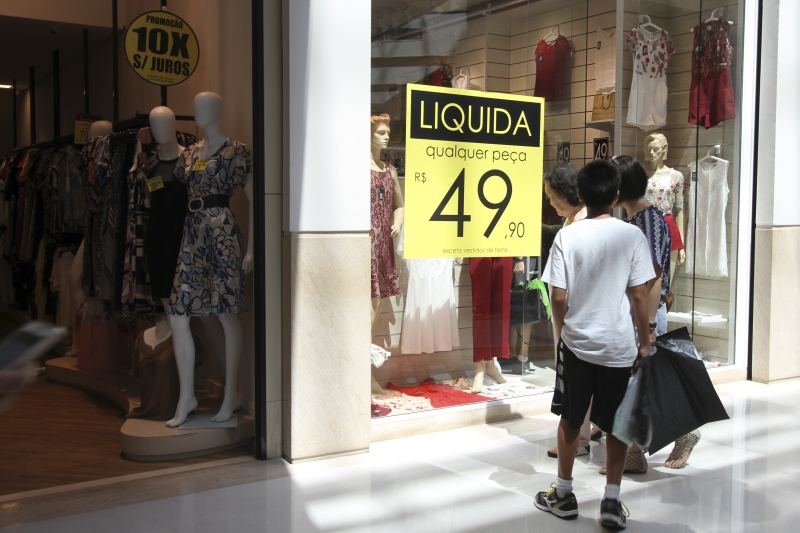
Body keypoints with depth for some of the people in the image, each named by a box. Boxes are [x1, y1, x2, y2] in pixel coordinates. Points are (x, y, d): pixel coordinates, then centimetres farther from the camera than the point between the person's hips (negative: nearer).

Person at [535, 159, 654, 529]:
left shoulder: (567, 236, -7)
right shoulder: (632, 235, -7)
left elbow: (558, 297, -7)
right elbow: (639, 296, -6)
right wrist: (645, 340, 5)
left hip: (576, 343, 0)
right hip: (619, 346, 0)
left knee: (570, 419, 15)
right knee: (617, 424, 13)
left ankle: (563, 495, 25)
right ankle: (612, 501, 15)